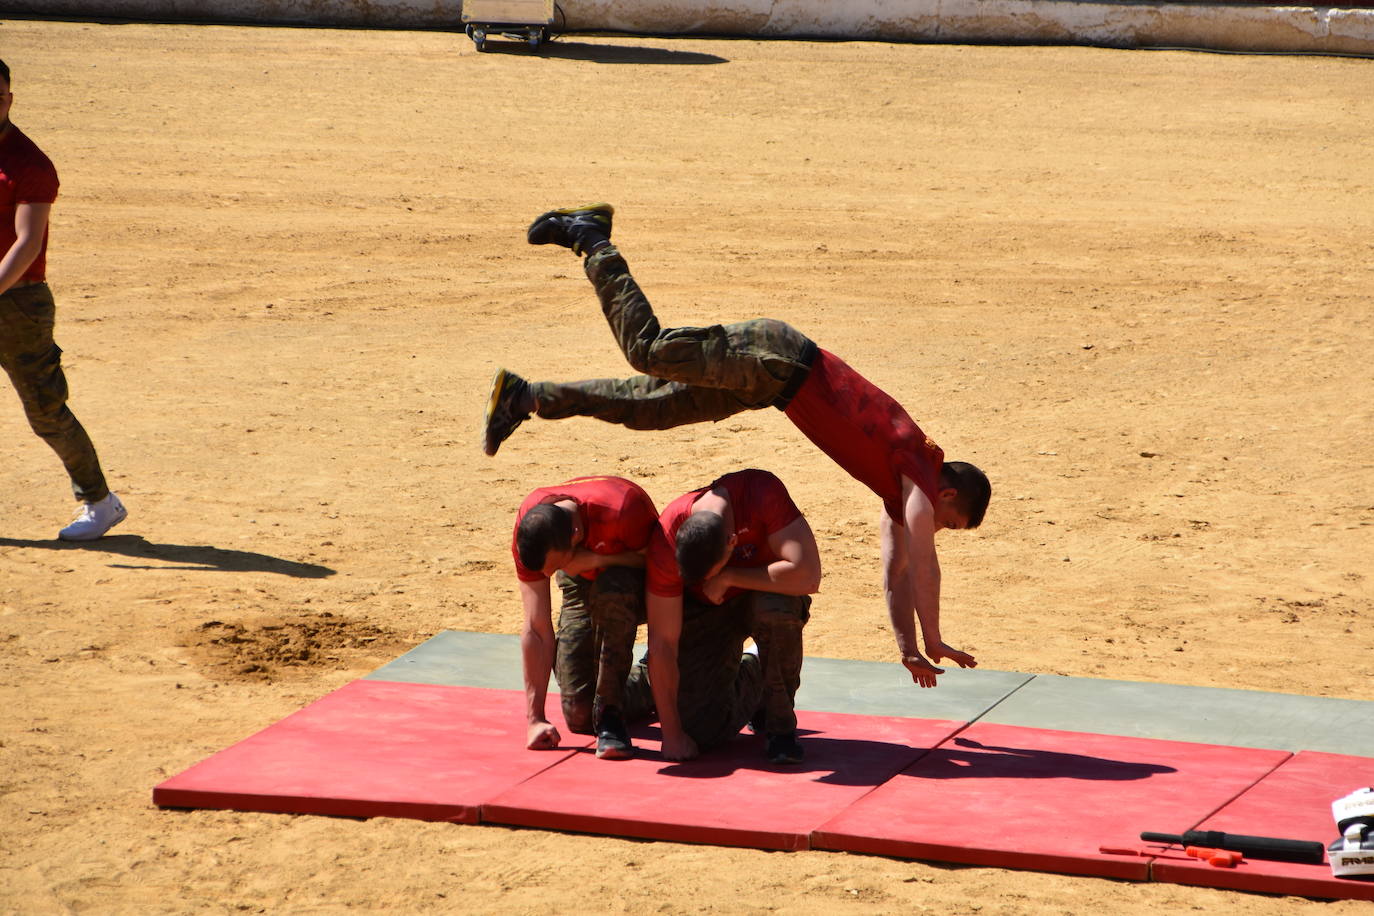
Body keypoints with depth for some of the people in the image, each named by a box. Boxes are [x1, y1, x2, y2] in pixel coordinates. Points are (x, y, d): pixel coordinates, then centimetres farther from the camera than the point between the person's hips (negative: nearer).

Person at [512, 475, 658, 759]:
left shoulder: (624, 512, -40)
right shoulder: (529, 533, -27)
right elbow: (536, 628, -24)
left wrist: (597, 559, -39)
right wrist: (535, 717, -25)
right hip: (582, 586, 3)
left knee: (611, 590, -41)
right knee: (580, 716, -11)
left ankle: (610, 713, -27)